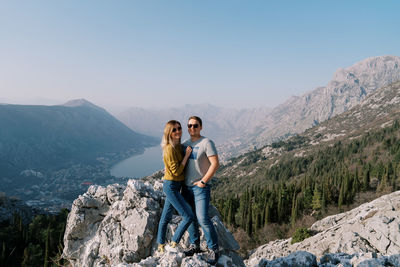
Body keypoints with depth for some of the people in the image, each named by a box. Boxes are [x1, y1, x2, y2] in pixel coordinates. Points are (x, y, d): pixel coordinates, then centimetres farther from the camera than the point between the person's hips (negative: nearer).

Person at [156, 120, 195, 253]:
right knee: (189, 216, -6)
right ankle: (174, 244, 10)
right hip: (171, 186, -9)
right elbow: (176, 171, -20)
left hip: (176, 186, 9)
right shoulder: (170, 148, -21)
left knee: (166, 217, 20)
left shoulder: (179, 146, 6)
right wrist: (187, 155, -17)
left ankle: (161, 246, 35)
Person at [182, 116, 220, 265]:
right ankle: (194, 245, 28)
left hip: (201, 187, -6)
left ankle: (213, 249, 8)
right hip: (186, 186, 6)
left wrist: (203, 181, -16)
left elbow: (215, 164, -16)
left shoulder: (206, 143, -10)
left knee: (203, 219, -9)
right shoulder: (185, 144, 10)